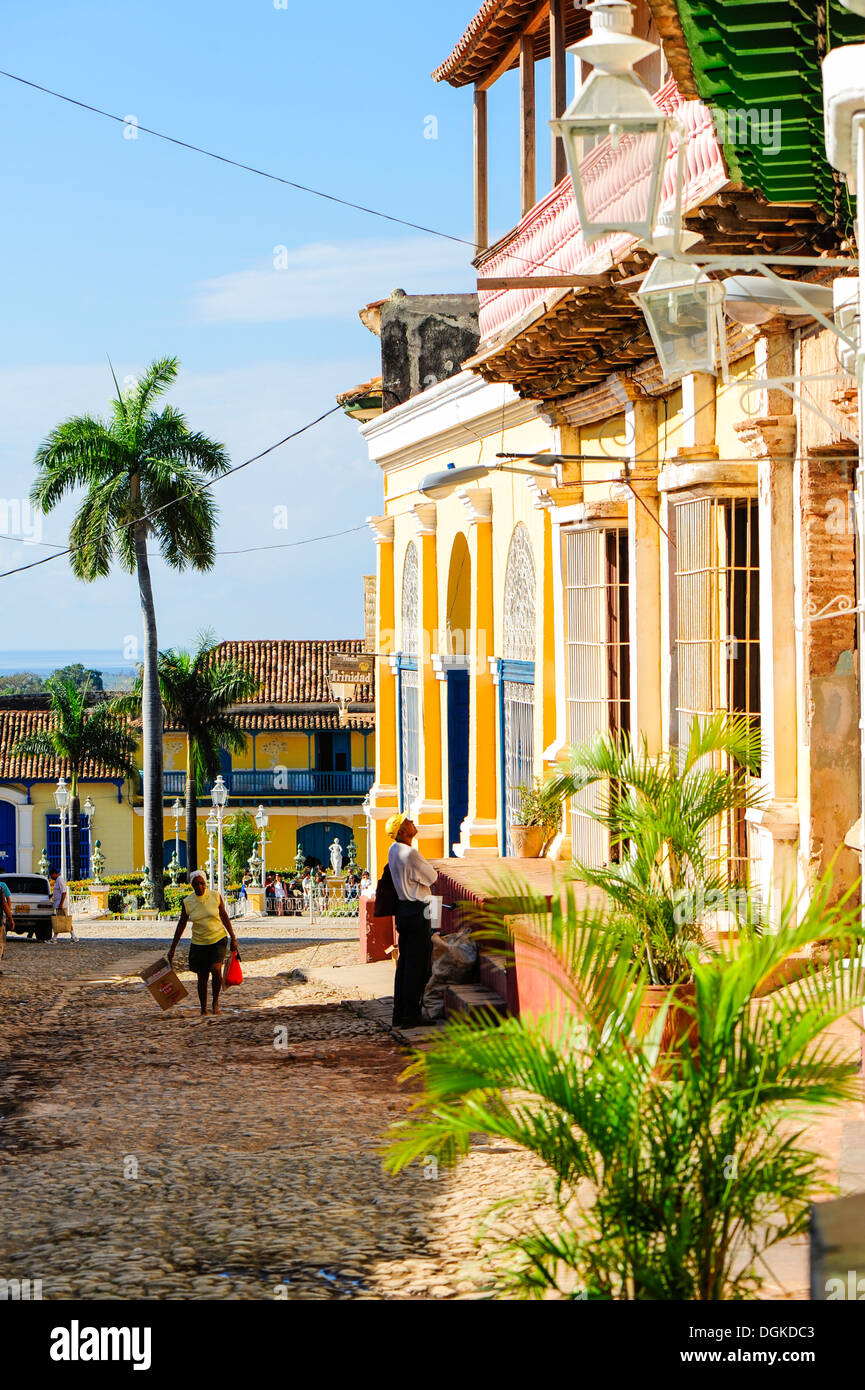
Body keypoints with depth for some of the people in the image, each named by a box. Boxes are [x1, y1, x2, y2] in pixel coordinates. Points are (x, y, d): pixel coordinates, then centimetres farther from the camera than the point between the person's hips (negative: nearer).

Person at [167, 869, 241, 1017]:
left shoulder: (215, 896, -5)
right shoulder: (187, 902, -4)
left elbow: (224, 917, 4)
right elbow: (181, 925, 3)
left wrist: (233, 938, 5)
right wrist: (172, 948, 4)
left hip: (218, 939, -1)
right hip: (199, 943, 1)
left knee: (216, 969, -21)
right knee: (202, 977, 4)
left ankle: (216, 1002, -3)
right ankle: (203, 1010, 16)